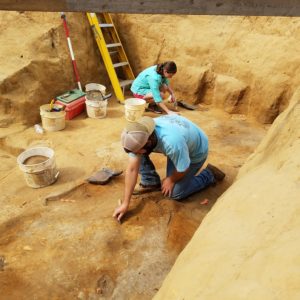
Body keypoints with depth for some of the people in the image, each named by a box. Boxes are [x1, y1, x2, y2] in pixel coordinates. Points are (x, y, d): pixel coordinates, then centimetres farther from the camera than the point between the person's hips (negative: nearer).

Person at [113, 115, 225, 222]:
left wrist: (171, 180, -7)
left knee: (175, 193, -7)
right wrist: (125, 204, -21)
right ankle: (150, 182, 7)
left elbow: (183, 169, -27)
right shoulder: (140, 136, -27)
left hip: (195, 151, -5)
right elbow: (132, 169, -23)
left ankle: (209, 175, 12)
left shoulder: (172, 142, -46)